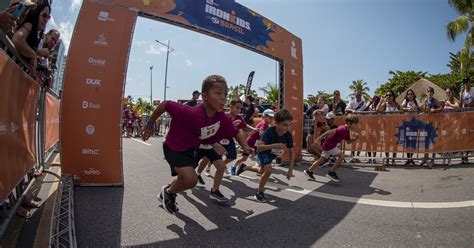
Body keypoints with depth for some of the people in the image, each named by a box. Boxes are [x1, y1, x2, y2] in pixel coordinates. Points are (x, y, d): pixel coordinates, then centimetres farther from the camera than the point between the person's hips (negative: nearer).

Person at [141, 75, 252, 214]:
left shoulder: (222, 119, -21)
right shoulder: (192, 113, -39)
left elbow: (235, 132, -4)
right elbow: (165, 105, -29)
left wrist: (245, 147, -21)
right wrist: (150, 125, -16)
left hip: (190, 148, 7)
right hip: (173, 148, -7)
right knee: (191, 179, -20)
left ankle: (167, 194, 57)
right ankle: (168, 192, 13)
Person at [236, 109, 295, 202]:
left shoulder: (288, 135, -26)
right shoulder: (270, 131, -37)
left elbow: (292, 152, -17)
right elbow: (259, 147, -44)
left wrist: (290, 169, -20)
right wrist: (274, 145, -57)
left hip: (272, 154, 6)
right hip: (263, 152, -6)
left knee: (262, 171, 23)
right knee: (268, 170, -26)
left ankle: (244, 167, 51)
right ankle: (259, 193, -3)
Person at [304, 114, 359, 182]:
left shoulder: (347, 131, 7)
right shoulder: (343, 129, -23)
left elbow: (348, 142, 18)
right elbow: (330, 131, -30)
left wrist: (355, 138, 1)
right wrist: (320, 137, -33)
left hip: (327, 144, 10)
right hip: (329, 144, -10)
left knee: (323, 159, 17)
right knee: (341, 156, -11)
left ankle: (309, 171, 27)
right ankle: (331, 173, -3)